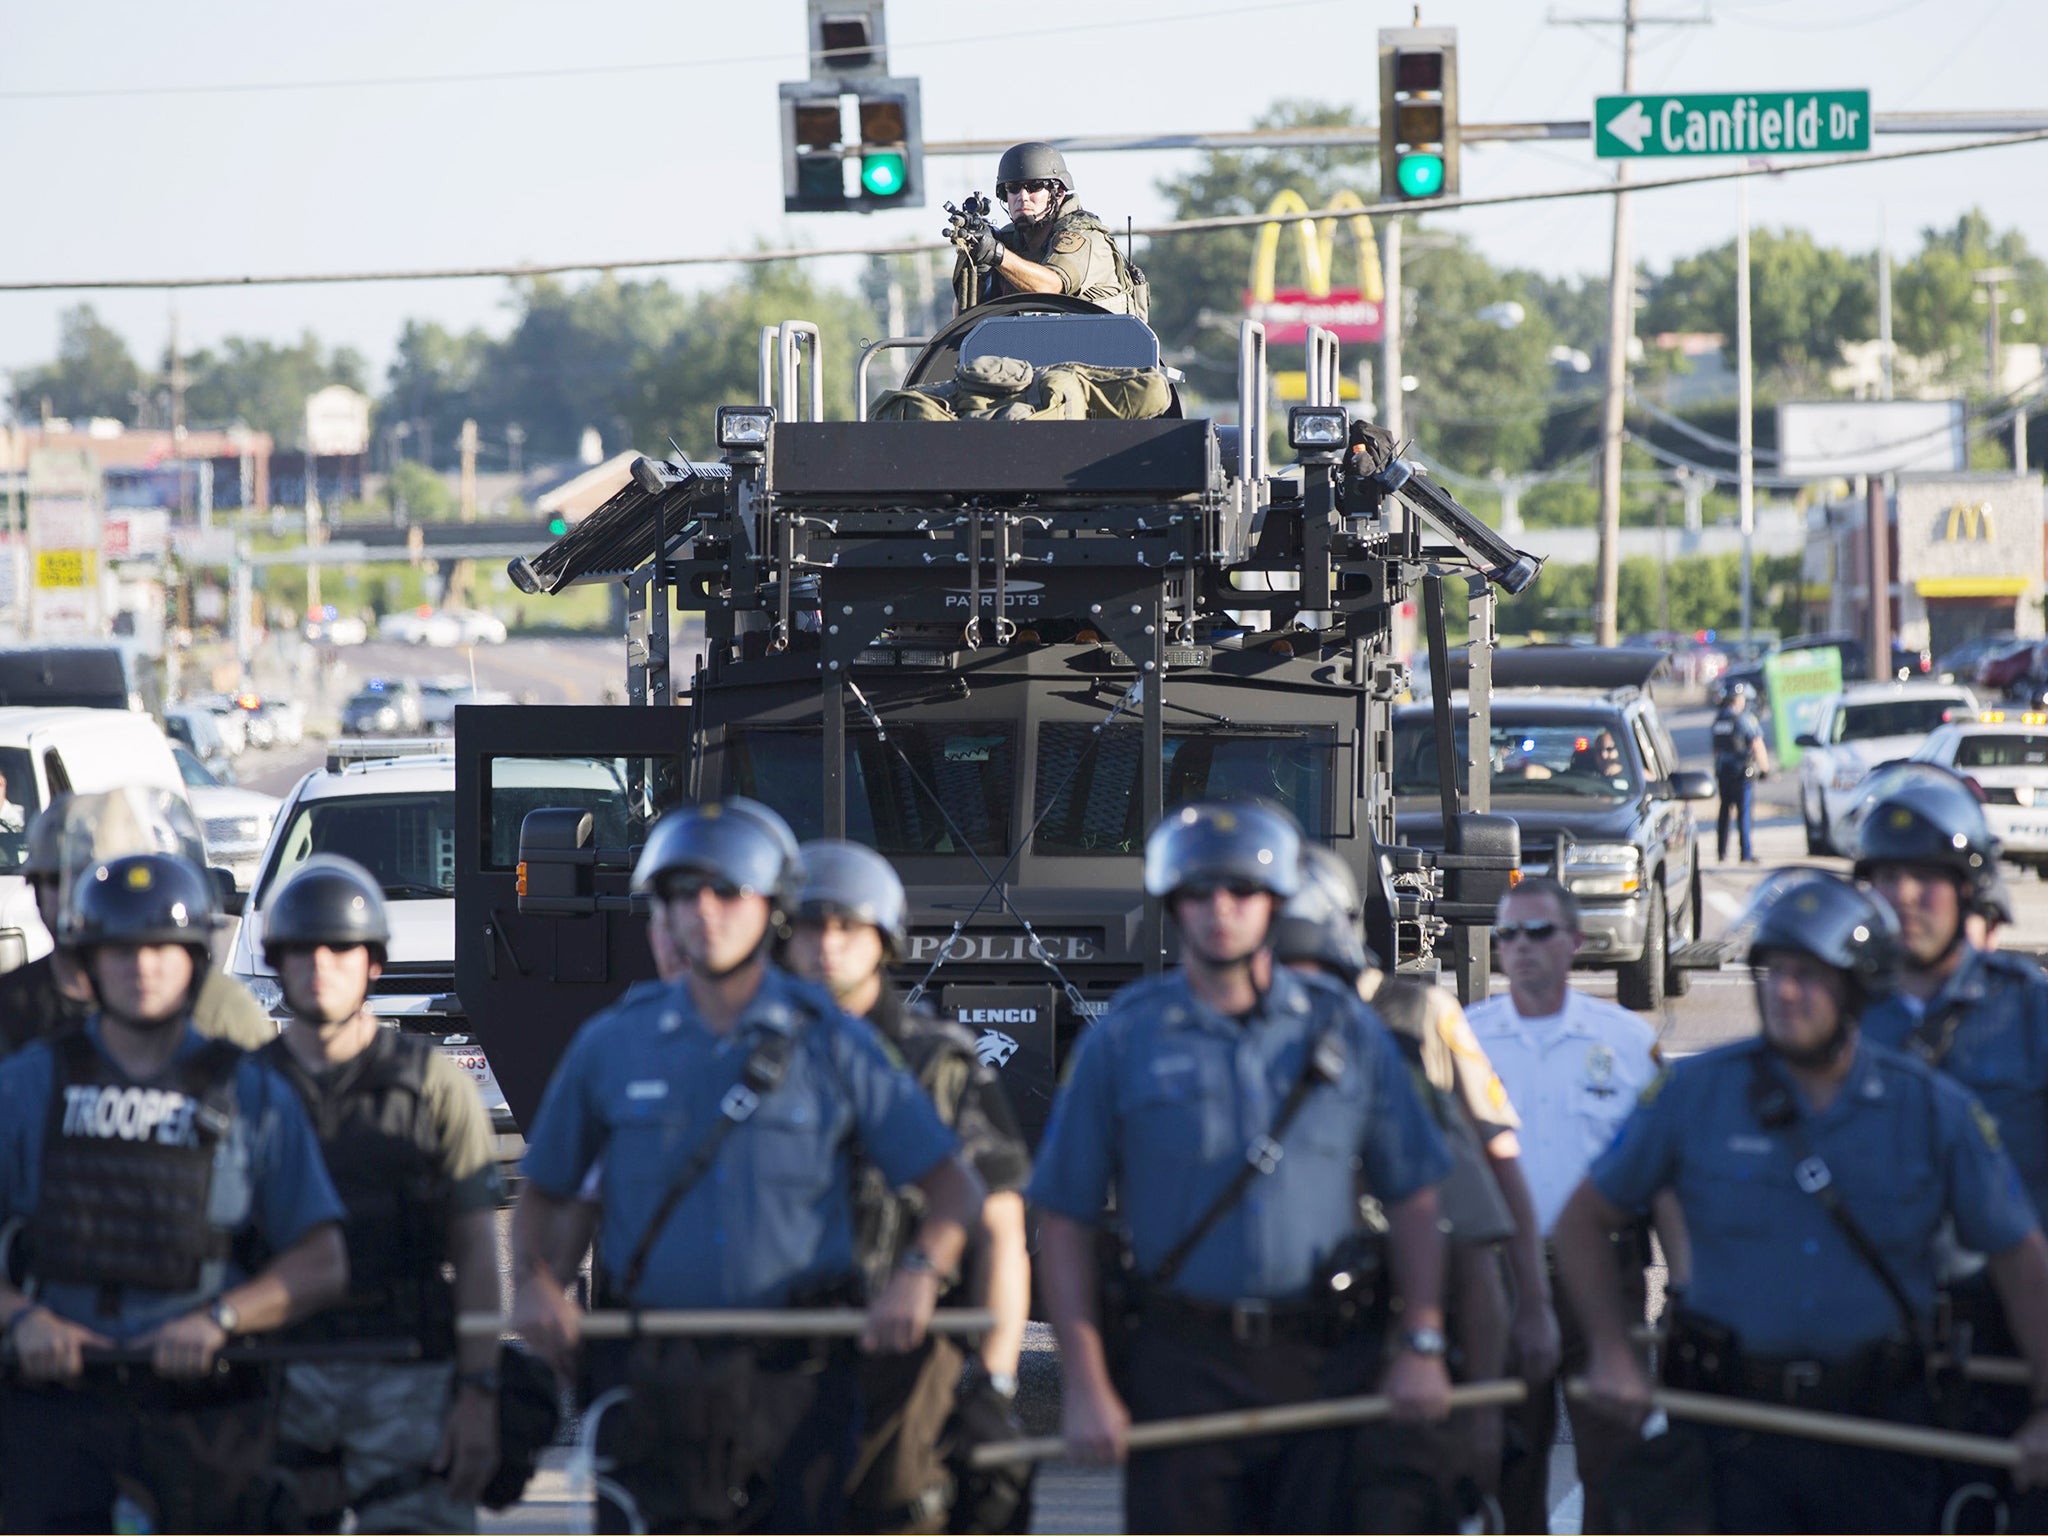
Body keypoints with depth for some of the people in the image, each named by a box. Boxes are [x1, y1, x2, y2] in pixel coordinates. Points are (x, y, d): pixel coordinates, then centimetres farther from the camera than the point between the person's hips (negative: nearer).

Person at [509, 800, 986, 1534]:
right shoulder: (613, 1046, 9)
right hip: (651, 1382, 1)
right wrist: (535, 1280, 0)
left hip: (794, 1377, -1)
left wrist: (918, 1273, -13)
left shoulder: (833, 1046, 5)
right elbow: (545, 1191, 19)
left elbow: (954, 1190, 6)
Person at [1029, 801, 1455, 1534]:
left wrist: (1423, 1346, 1)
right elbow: (1064, 1222, 3)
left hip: (1328, 1360, 1)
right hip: (1182, 1364, -1)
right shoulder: (1122, 1043, 3)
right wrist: (1085, 1386, -5)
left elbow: (1412, 1199, 11)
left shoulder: (1345, 1031, 8)